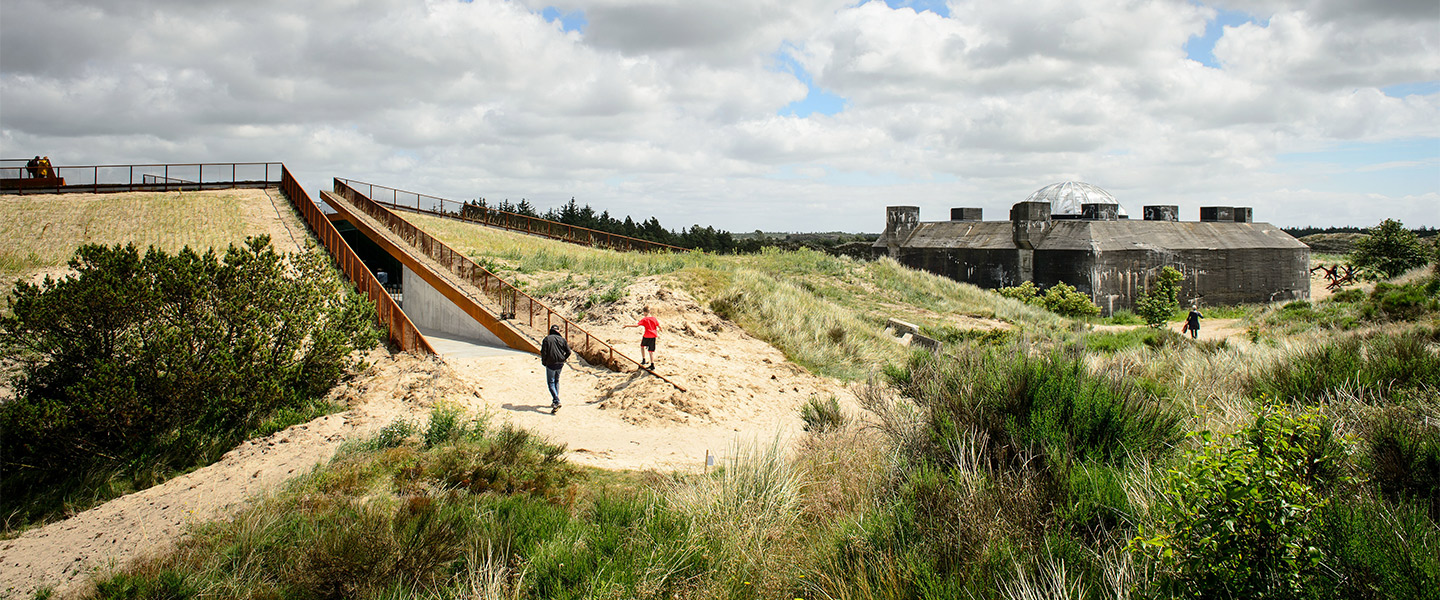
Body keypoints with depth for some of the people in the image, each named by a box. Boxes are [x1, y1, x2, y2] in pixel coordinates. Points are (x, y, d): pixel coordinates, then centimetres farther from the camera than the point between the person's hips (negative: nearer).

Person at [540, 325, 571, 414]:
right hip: (560, 364, 4)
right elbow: (568, 352, 3)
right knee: (556, 381, 20)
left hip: (551, 364, -4)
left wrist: (544, 362, 4)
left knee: (551, 382, -1)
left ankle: (556, 402, -18)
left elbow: (543, 352, -9)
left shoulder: (546, 339, -4)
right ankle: (555, 401, 24)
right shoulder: (562, 339, 5)